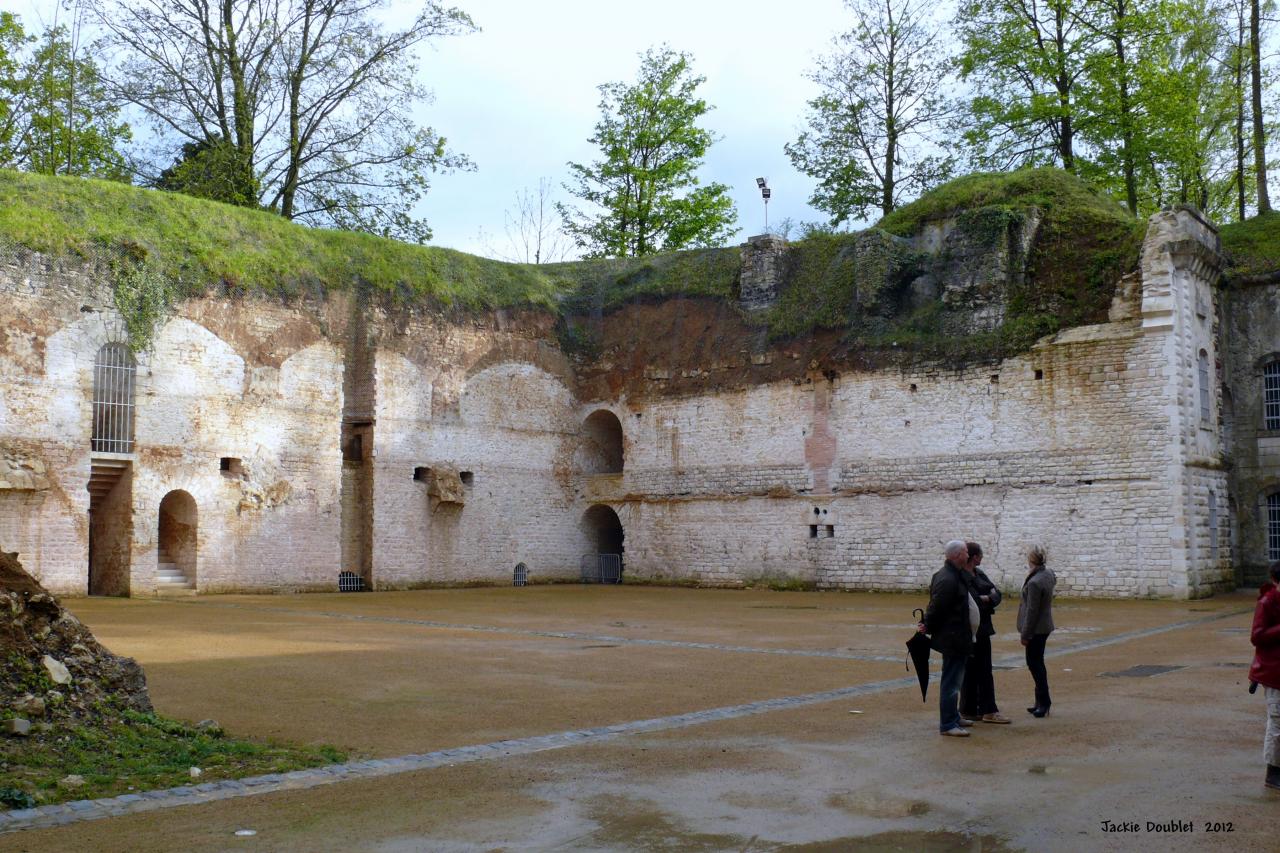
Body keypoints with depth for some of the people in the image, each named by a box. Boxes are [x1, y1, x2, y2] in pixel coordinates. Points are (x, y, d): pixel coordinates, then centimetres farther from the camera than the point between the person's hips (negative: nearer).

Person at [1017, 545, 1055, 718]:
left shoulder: (1034, 583, -25)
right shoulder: (1049, 574, 3)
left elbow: (1032, 611, -22)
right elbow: (1054, 581, 31)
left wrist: (1025, 634, -16)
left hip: (1036, 629, -9)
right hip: (1045, 626, 9)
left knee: (1034, 664, -2)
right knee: (1037, 663, 16)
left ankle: (1043, 703, 1)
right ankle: (1041, 702, 22)